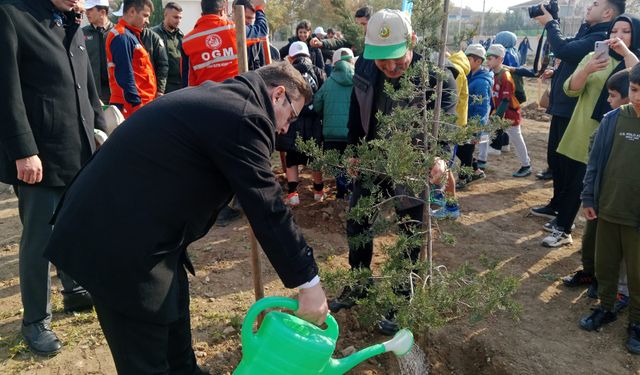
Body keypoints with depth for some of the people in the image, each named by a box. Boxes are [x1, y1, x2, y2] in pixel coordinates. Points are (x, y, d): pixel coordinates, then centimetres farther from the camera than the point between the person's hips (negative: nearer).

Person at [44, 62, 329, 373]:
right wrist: (309, 282, -8)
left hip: (112, 220, 11)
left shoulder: (217, 98, 13)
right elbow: (267, 210, -17)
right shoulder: (244, 117, -18)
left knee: (173, 307, 26)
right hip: (117, 238, -11)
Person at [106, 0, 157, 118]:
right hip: (131, 106, -10)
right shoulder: (122, 37, -13)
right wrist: (137, 105, -19)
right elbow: (125, 77, -19)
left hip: (140, 103, 10)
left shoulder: (129, 35, 18)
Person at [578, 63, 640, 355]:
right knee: (605, 264, 17)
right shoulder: (613, 119, -6)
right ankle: (605, 308, 37)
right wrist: (588, 198, 1)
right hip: (607, 209, 2)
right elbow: (596, 161, 1)